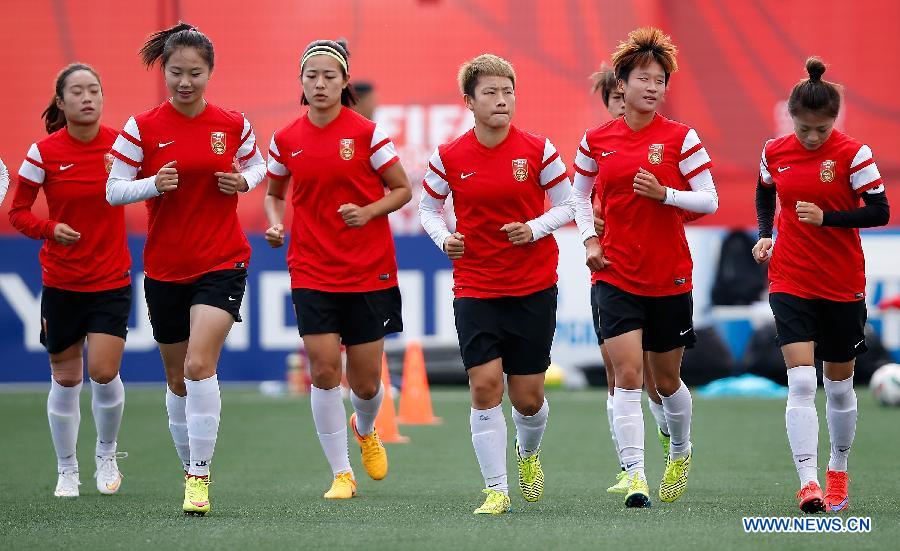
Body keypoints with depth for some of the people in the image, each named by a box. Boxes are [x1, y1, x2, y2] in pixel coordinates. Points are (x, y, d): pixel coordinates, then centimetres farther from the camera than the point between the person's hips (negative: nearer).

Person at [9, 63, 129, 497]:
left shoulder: (120, 144, -5)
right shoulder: (44, 152, -7)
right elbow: (18, 212, 0)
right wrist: (50, 228, -18)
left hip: (111, 281, 0)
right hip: (61, 281, 0)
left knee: (104, 372, -10)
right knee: (65, 379, 5)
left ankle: (107, 454, 17)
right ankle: (66, 470, 22)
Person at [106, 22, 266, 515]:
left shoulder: (233, 125, -1)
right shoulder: (143, 127, -4)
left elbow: (257, 165, 17)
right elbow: (113, 189, -2)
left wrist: (244, 181, -5)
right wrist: (153, 184, -20)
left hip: (222, 262, -2)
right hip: (165, 267, 2)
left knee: (199, 366, -19)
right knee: (178, 380, 12)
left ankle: (199, 477, -15)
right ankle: (189, 468, 30)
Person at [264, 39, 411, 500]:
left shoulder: (366, 133, -6)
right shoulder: (286, 140, 2)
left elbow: (401, 189, 1)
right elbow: (274, 192, 17)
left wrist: (368, 212, -16)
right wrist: (275, 224, -3)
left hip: (369, 271, -1)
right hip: (312, 271, 1)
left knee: (365, 382, 3)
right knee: (323, 370, -10)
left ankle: (365, 430, 39)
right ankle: (341, 473, 2)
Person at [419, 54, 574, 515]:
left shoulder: (538, 150, -5)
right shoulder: (448, 158, -3)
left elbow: (565, 205, 3)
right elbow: (429, 208, 10)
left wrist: (534, 229, -15)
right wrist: (444, 238, -10)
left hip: (534, 287, 0)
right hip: (475, 289, 0)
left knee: (528, 395, 4)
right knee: (485, 384, -12)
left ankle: (528, 451, 38)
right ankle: (496, 490, -2)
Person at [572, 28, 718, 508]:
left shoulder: (680, 138, -4)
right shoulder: (596, 140, 2)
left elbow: (709, 200, -4)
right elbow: (580, 194, 18)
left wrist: (664, 193, -20)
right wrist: (589, 238, 2)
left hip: (669, 277, 0)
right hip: (615, 275, 0)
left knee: (665, 379, 12)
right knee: (627, 373, -14)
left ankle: (680, 451, 40)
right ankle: (634, 475, -15)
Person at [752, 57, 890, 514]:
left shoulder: (852, 154, -10)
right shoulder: (775, 152, 0)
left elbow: (880, 212, -11)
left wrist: (825, 218, -22)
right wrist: (764, 234, 4)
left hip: (843, 286, -1)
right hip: (790, 283, 1)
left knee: (838, 386, 11)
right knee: (800, 382, -13)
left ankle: (838, 473, 31)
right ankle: (808, 483, -19)